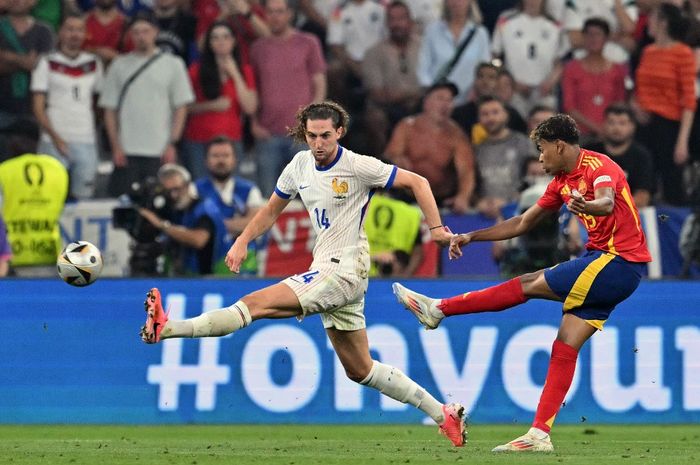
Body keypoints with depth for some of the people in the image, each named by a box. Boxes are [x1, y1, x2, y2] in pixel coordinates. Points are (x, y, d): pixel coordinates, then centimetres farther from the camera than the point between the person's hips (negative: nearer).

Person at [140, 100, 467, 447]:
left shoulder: (358, 166, -9)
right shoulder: (300, 165, 10)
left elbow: (416, 182, -2)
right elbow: (272, 210, 21)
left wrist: (436, 228, -9)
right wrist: (242, 242, 6)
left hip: (345, 271, -9)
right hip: (325, 273, 9)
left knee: (257, 303, -21)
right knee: (360, 370, 13)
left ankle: (167, 328, -29)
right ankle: (442, 413, 20)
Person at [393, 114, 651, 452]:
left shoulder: (598, 166, -12)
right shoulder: (561, 182, 16)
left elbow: (607, 202, -34)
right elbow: (522, 224, 24)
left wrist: (587, 206, -57)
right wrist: (471, 237, 21)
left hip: (618, 262, -9)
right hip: (603, 260, 9)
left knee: (530, 285, -7)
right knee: (565, 346, 1)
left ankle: (437, 309, 2)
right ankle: (539, 435, -4)